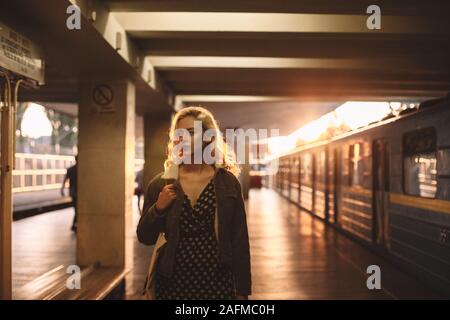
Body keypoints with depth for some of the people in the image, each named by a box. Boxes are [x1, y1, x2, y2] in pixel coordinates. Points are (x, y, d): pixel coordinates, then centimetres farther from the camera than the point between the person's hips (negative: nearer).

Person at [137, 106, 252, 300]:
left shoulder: (227, 182, -3)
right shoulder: (160, 183, 0)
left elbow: (239, 240, -2)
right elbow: (145, 238, 4)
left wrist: (242, 291, -2)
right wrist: (158, 208, -13)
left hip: (218, 282, -1)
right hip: (171, 283, 1)